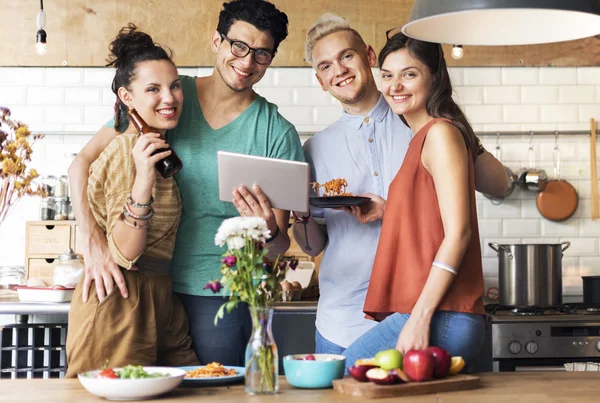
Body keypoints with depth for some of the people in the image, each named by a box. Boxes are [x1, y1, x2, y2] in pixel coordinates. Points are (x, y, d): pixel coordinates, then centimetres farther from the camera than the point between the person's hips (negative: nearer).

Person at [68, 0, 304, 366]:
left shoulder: (278, 134, -2)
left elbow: (280, 246, 0)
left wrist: (268, 231, -25)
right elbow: (83, 164, -5)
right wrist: (94, 244, -19)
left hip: (217, 298, -1)